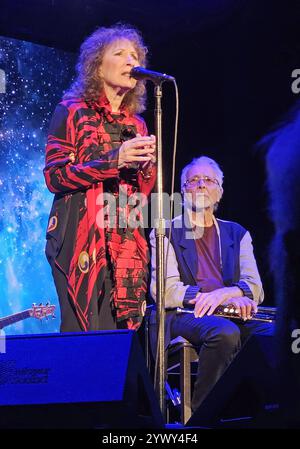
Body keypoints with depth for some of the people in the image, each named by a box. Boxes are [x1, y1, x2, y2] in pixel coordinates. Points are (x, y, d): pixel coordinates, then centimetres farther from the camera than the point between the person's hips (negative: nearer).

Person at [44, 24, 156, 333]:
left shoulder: (136, 124, 17)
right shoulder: (72, 112, 3)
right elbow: (54, 176, -6)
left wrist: (147, 163, -4)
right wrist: (114, 160, -14)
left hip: (126, 244, 5)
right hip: (81, 240, -5)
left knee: (120, 331, 0)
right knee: (84, 333, -11)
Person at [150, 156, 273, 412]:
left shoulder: (237, 234, 20)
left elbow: (255, 289, 7)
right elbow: (164, 290, -6)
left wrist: (223, 294, -19)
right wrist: (232, 295, -15)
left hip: (232, 314, 3)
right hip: (186, 315, -3)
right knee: (225, 332, -36)